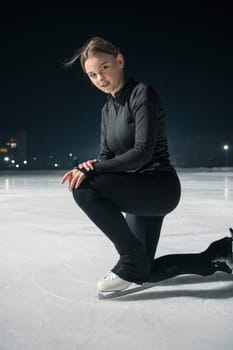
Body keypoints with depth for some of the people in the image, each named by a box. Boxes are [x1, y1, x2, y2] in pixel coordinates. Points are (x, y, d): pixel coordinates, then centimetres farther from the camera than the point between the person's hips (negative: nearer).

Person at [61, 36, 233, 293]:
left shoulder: (142, 93, -14)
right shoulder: (107, 110, 10)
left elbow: (143, 152, -22)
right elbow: (105, 157, 5)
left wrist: (95, 169, -26)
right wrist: (87, 168, -17)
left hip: (160, 187, -9)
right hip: (139, 192, 9)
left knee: (84, 188, -28)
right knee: (144, 274, 15)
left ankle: (131, 260, -13)